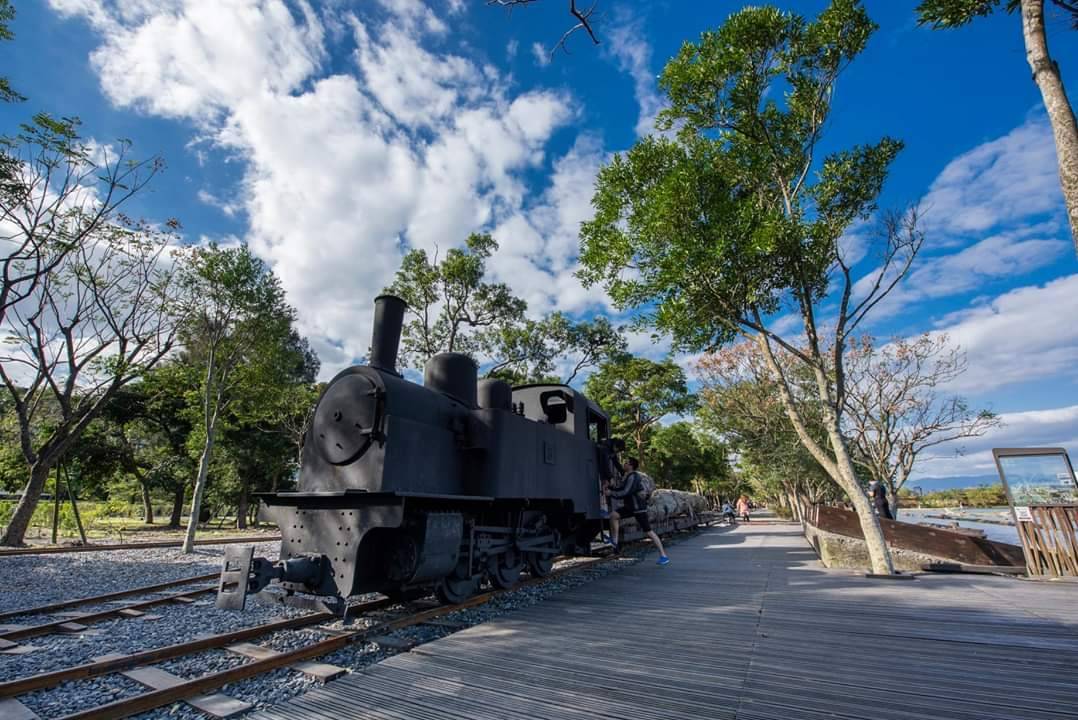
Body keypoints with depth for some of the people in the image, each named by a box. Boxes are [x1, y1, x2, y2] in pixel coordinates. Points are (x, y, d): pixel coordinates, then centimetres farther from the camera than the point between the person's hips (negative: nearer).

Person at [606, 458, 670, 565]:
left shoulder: (633, 477, -20)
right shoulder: (628, 476, 10)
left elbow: (625, 493, -25)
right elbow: (622, 490, 18)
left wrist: (611, 493, -15)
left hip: (639, 508, -9)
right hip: (630, 507, 9)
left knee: (648, 532, -4)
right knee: (613, 515, -4)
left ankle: (663, 556, 5)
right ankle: (614, 542, 3)